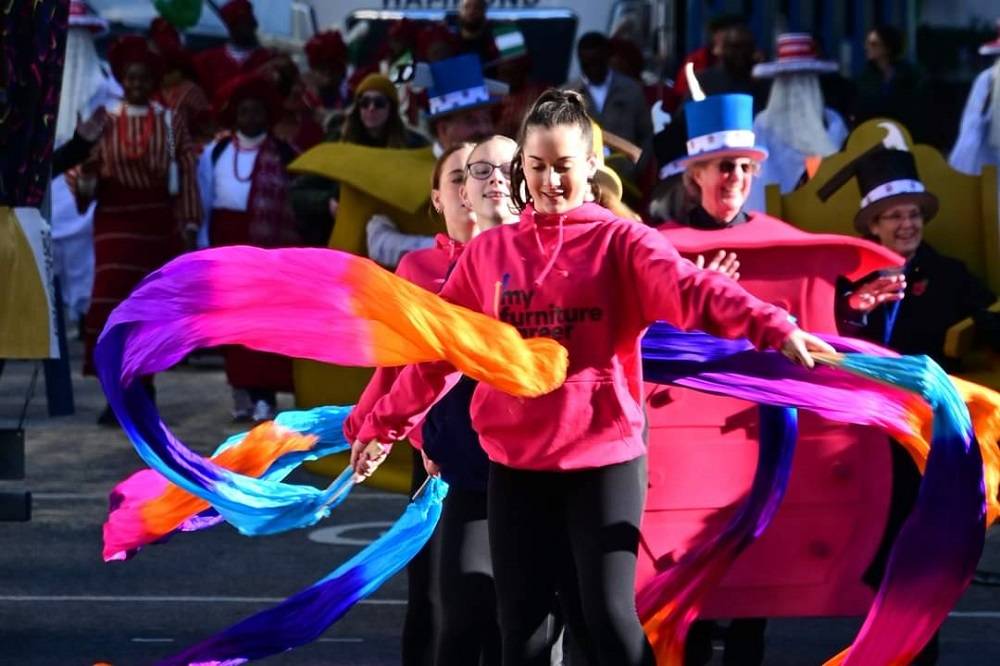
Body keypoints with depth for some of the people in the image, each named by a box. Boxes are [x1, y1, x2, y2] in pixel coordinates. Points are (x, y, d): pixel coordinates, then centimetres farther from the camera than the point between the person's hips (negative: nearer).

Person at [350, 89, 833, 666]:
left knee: (610, 618, -8)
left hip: (604, 458, -4)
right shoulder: (489, 254, 8)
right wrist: (387, 424, 15)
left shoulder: (621, 243, -3)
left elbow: (691, 290, -20)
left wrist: (773, 328, -37)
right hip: (516, 465, 4)